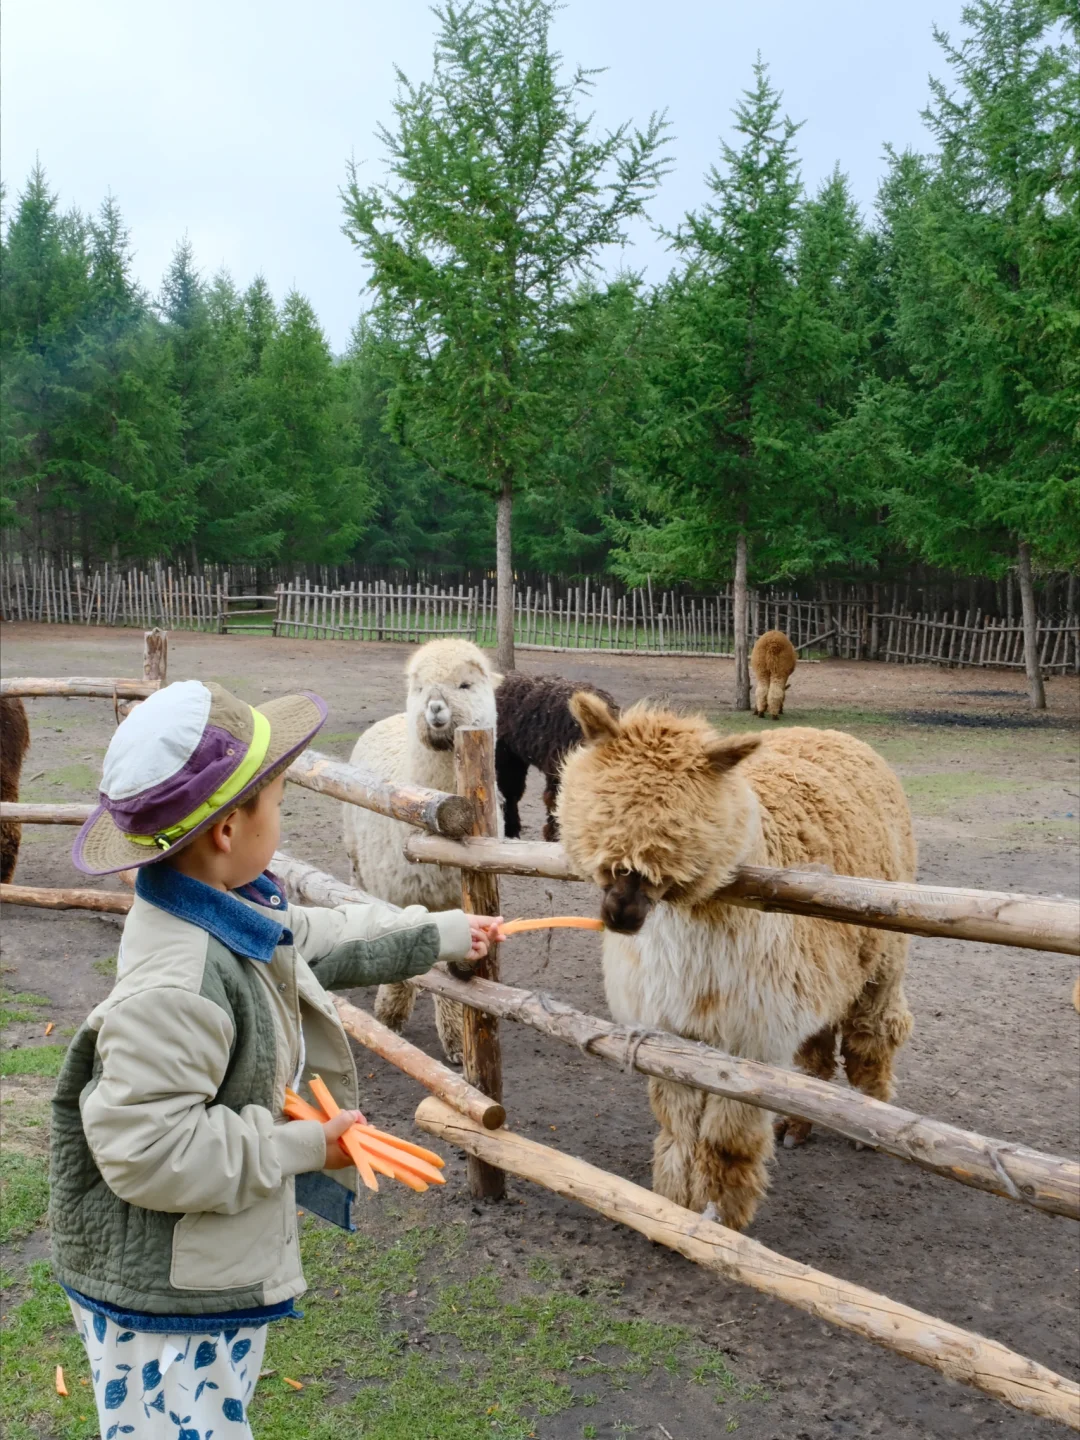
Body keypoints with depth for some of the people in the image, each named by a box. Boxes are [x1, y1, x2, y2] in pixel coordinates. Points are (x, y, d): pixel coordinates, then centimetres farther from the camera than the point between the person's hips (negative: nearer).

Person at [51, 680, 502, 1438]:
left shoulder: (234, 911, -5)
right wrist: (304, 1146, -22)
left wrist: (437, 934, 24)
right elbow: (144, 1150, -32)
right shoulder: (179, 984, -34)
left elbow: (316, 941, 15)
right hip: (162, 1293, -9)